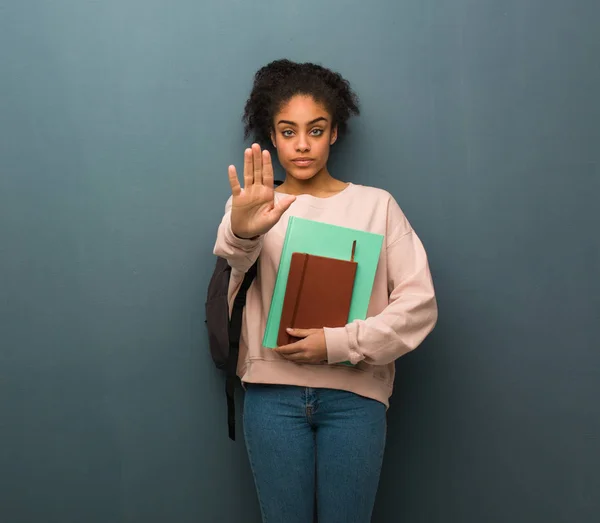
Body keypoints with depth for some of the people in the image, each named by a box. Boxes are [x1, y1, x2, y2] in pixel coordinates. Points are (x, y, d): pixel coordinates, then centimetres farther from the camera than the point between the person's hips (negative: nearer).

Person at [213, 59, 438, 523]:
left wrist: (339, 342, -14)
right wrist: (241, 233, -42)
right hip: (274, 391, 0)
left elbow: (420, 303, -2)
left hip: (354, 391, 0)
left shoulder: (376, 205, 5)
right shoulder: (254, 204, 5)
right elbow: (233, 258, -18)